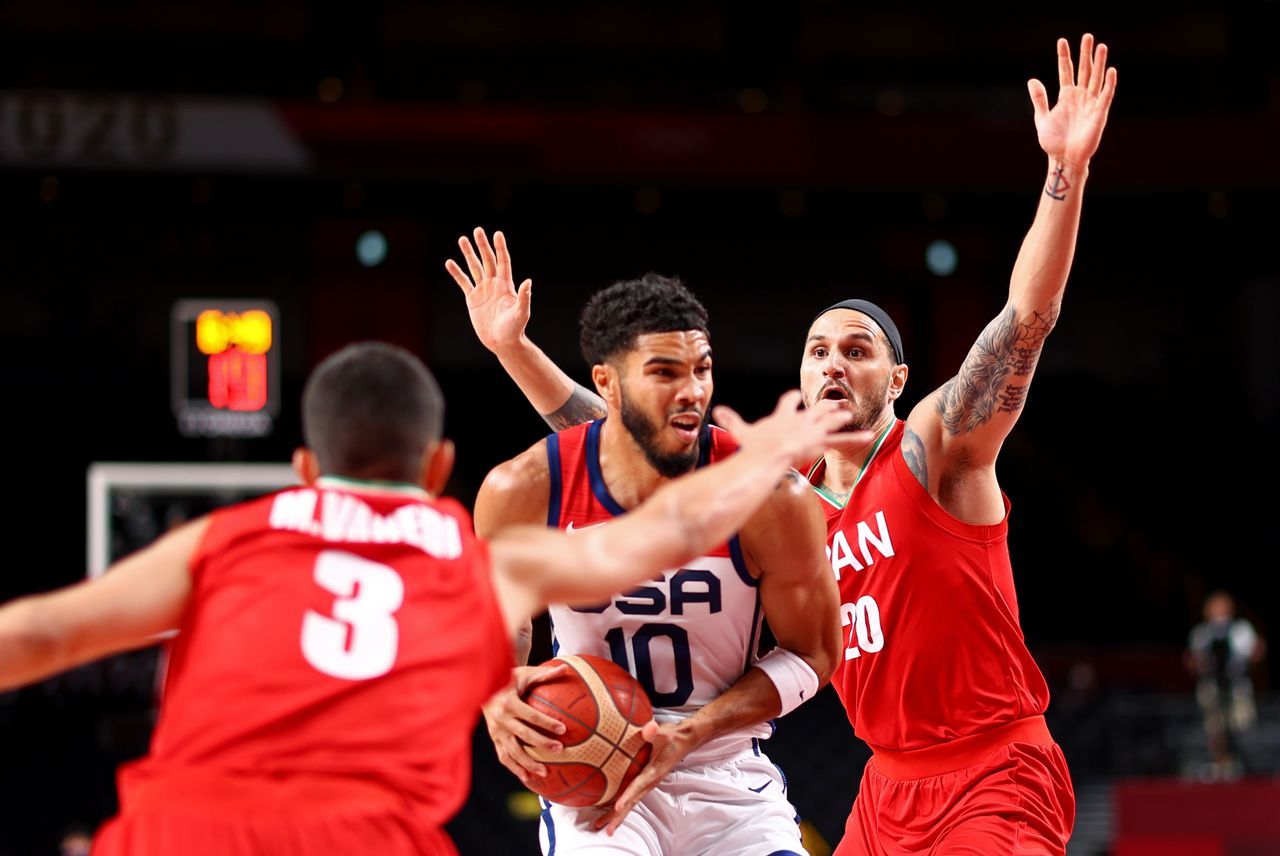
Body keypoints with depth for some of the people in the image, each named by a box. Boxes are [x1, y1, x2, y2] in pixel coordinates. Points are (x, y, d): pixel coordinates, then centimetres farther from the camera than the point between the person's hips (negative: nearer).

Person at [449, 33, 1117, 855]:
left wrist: (1065, 174, -34)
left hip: (996, 782, -7)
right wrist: (514, 348, 10)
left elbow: (1026, 321, -22)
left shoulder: (935, 446, -8)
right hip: (890, 786, 7)